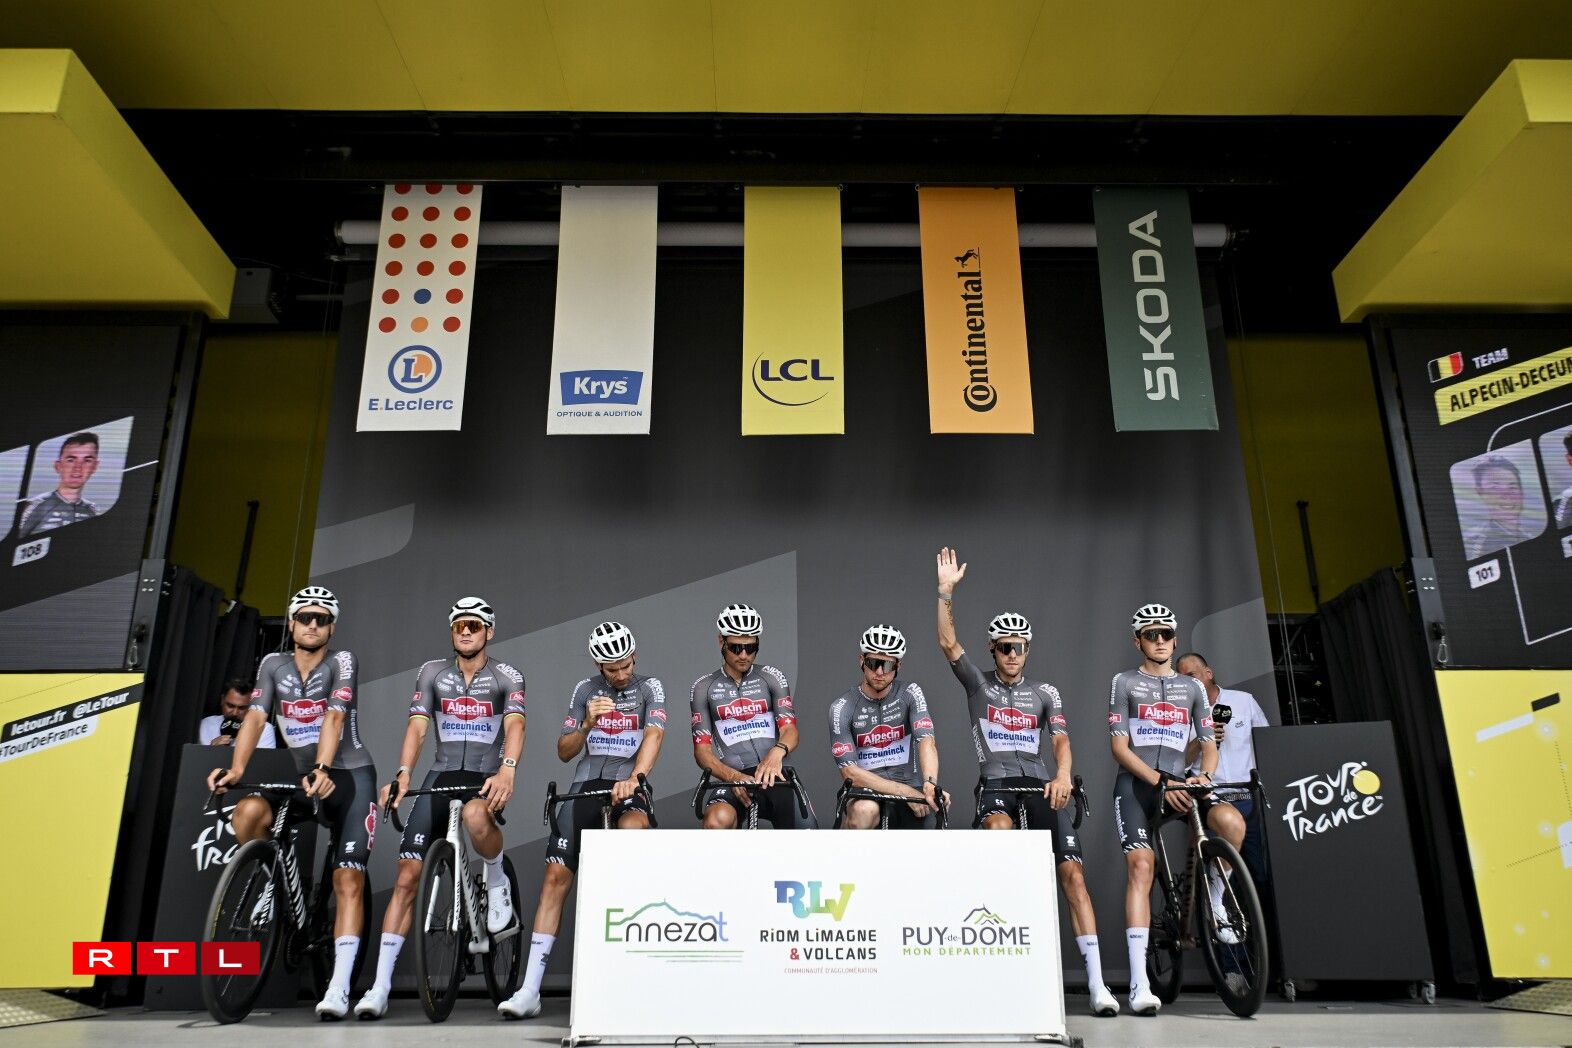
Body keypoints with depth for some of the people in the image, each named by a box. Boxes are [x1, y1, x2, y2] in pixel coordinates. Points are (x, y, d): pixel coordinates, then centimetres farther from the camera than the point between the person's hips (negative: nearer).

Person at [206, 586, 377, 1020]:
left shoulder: (341, 661, -7)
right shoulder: (274, 664, 5)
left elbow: (334, 717, -21)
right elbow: (255, 717, -8)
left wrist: (322, 768, -36)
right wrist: (236, 768, -25)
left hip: (350, 776, -4)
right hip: (305, 775, 4)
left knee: (348, 881, -14)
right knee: (248, 813, -26)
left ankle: (339, 988, -16)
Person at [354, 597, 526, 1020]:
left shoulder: (507, 677, -1)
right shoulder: (432, 672, 7)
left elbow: (515, 725, -16)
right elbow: (417, 727, -2)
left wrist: (507, 770, -36)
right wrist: (403, 773, -21)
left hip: (486, 778, -3)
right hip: (442, 776, 3)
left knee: (475, 815, -39)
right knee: (407, 876, -7)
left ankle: (498, 884, -7)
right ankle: (380, 987, 0)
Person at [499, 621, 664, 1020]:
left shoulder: (649, 687, 3)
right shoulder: (585, 689, 10)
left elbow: (654, 735, -14)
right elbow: (564, 752, 8)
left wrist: (634, 778, -32)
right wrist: (587, 724, -13)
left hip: (628, 786, -2)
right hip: (587, 784, 2)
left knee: (633, 827, -38)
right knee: (556, 874, -7)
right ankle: (530, 989, -4)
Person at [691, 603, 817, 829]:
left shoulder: (771, 677, 11)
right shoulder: (704, 687, 9)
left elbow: (790, 729, 0)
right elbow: (701, 750, 4)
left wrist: (777, 751, -25)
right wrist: (734, 777, -16)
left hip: (774, 776, 1)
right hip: (729, 779, -1)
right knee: (717, 821, -35)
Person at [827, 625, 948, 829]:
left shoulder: (909, 693, -3)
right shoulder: (842, 708, -8)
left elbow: (926, 740, -18)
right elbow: (850, 772, -14)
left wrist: (930, 783, -39)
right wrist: (904, 792, -22)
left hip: (910, 787, 2)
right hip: (866, 791, -2)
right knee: (865, 810, -35)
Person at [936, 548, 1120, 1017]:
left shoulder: (1045, 692, 13)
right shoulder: (978, 683, 11)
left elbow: (1061, 739, 0)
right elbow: (947, 642, -1)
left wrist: (1062, 775, -21)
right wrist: (946, 589, -10)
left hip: (1042, 784, 1)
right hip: (997, 782, -1)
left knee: (1072, 872, -11)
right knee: (999, 829, -37)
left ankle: (1097, 983, -10)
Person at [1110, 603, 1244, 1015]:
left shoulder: (1192, 687, 16)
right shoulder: (1125, 683, 6)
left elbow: (1209, 744, 12)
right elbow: (1119, 746, -2)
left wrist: (1203, 776, -11)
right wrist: (1160, 782, -15)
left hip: (1180, 782, 3)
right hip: (1136, 783, -3)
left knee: (1230, 821, -28)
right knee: (1140, 867, -20)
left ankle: (1215, 905, -1)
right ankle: (1139, 983, -21)